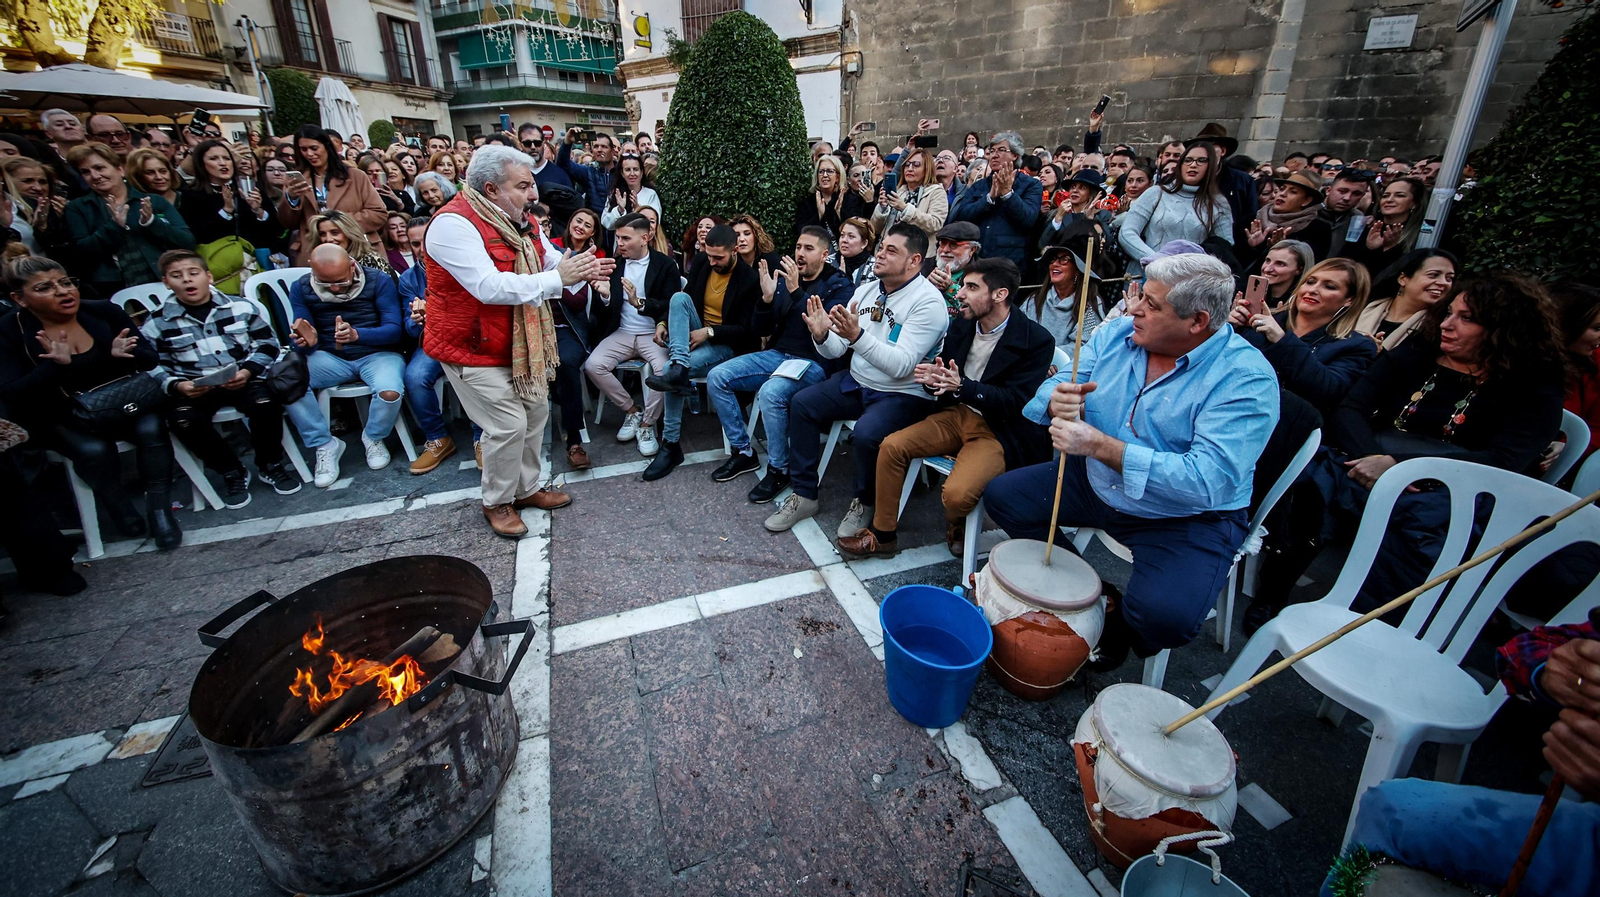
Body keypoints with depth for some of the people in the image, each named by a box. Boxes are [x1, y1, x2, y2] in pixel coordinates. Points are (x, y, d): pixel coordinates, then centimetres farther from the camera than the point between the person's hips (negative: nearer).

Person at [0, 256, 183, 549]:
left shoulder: (104, 312, -1)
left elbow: (151, 359, -3)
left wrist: (121, 355, -26)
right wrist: (55, 366, -30)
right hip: (60, 416, -1)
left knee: (152, 429, -29)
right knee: (93, 449, -30)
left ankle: (159, 509, -16)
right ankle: (120, 510, -5)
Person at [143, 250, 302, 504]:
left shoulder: (242, 308, 5)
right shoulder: (156, 324, 6)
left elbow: (267, 345, 6)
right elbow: (152, 367, 7)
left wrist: (248, 371, -12)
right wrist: (176, 386, -14)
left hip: (243, 380, -1)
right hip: (193, 389, 1)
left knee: (264, 403, -33)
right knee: (182, 419, -30)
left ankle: (270, 465, -6)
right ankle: (232, 473, -6)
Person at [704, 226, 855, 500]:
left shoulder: (839, 287, -3)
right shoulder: (786, 278, 12)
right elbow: (762, 331, 10)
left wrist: (796, 292, -24)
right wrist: (767, 297, -8)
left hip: (813, 362, -6)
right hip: (777, 354, 7)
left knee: (770, 393, -34)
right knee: (716, 377, -8)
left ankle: (779, 469, -13)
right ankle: (742, 451, 5)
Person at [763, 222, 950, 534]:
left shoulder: (928, 302, -16)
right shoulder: (866, 290, 6)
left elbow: (901, 365, -27)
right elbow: (835, 350, 4)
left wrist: (857, 336, -38)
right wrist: (821, 336, -19)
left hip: (904, 396, -7)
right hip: (856, 382, 7)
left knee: (866, 433, -33)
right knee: (801, 403, -5)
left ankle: (864, 503, -1)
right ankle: (803, 496, 5)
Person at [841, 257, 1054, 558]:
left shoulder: (1036, 339, -14)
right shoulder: (961, 325, 4)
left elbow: (1017, 402, -17)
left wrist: (963, 386, -30)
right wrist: (935, 378, -14)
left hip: (1000, 430, -6)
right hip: (957, 414, 6)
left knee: (956, 494, -29)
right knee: (891, 446, -11)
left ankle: (956, 523, 11)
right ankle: (882, 535, 4)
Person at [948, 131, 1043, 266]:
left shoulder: (1031, 185, 5)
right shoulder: (978, 186, 14)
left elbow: (1028, 219, -11)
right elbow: (957, 217, -2)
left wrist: (1007, 192, -16)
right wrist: (990, 196, -10)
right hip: (975, 259, 3)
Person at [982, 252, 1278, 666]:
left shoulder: (1246, 380, -22)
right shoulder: (1117, 332, -5)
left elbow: (1207, 481, -32)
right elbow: (1053, 389, -2)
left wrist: (1098, 444, -36)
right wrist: (1058, 399, -29)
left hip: (1188, 518, -5)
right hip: (1095, 483, 6)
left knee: (1164, 616, -29)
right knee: (1001, 495, 2)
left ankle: (1117, 620, 11)